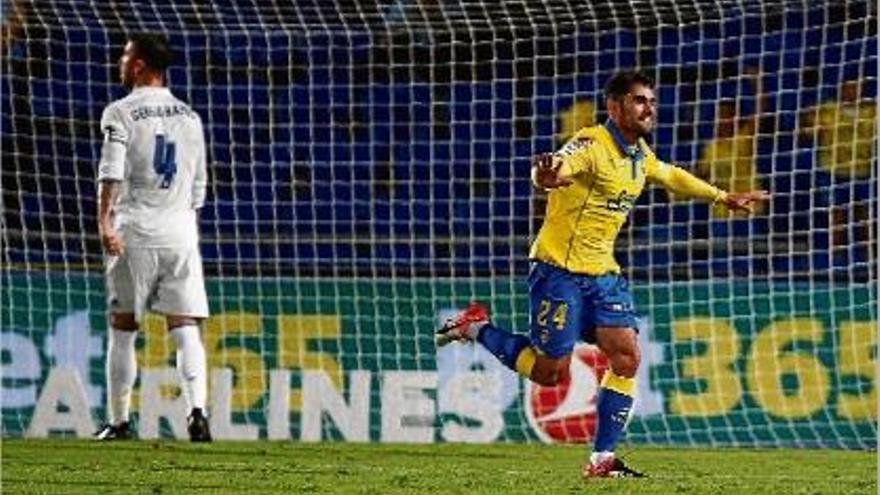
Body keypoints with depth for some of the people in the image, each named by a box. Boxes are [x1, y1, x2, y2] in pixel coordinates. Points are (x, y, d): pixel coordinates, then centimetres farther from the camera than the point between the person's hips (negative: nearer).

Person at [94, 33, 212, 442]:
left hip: (135, 233, -3)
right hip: (181, 232, 3)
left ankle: (119, 421, 10)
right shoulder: (189, 117, 15)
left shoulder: (121, 113, -1)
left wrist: (105, 222, -22)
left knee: (123, 330, 6)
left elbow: (111, 173, -14)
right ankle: (197, 410, -19)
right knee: (185, 328, -1)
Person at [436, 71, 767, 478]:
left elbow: (672, 176, 32)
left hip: (603, 273, 8)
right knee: (549, 372, -4)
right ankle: (475, 328, 18)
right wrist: (547, 175, -64)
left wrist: (723, 197, 37)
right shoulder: (592, 146, -19)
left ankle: (601, 460, -1)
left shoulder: (639, 154, 9)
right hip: (560, 271, -8)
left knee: (627, 358, -6)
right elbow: (556, 169, -39)